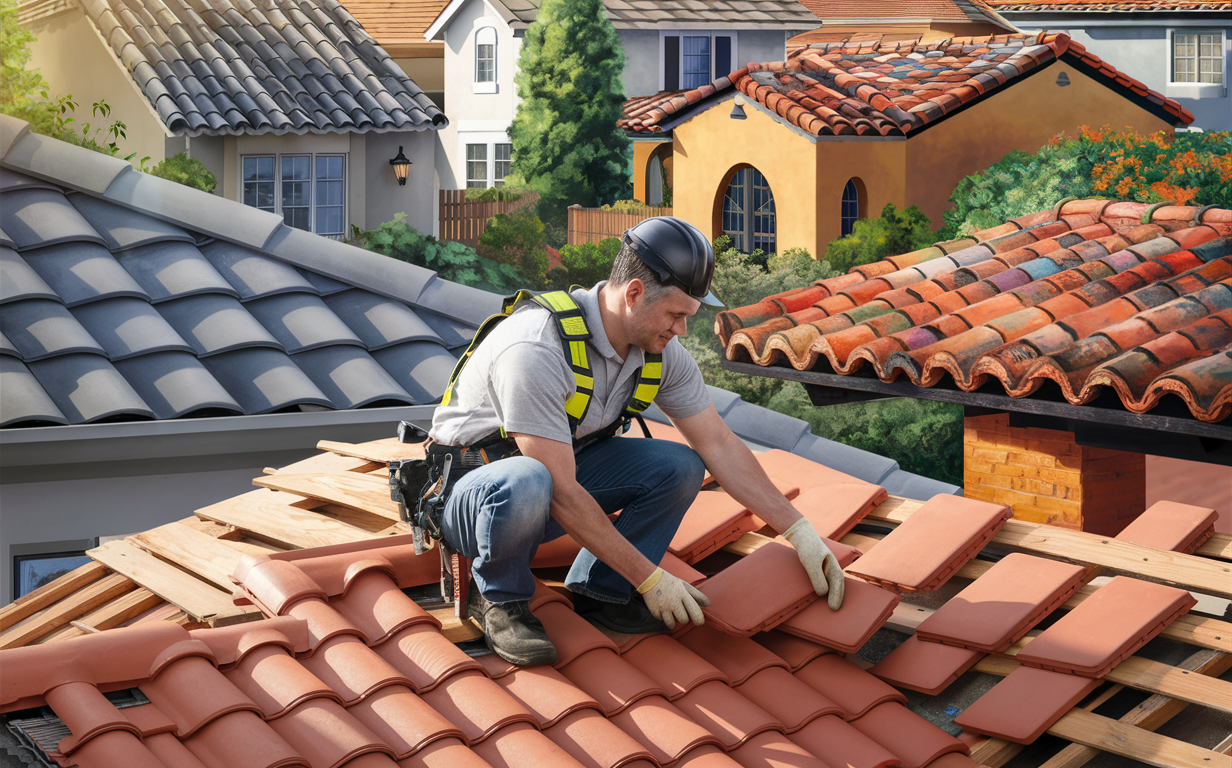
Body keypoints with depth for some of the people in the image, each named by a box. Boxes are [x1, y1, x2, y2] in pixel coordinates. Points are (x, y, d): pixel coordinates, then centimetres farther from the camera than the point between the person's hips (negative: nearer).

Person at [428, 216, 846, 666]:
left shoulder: (660, 352, -8)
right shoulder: (537, 351, -33)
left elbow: (719, 445, -1)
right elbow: (561, 493, -32)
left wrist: (801, 533, -5)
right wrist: (650, 579, -28)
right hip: (469, 491, -7)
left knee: (680, 468, -12)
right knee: (525, 487, -41)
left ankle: (597, 592, 0)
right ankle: (498, 598, -12)